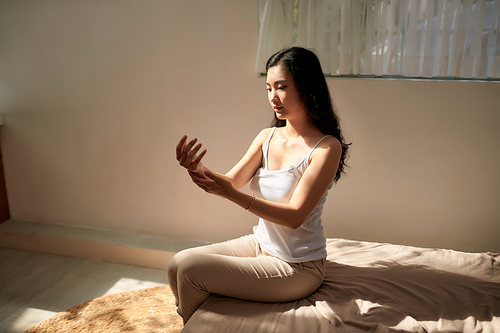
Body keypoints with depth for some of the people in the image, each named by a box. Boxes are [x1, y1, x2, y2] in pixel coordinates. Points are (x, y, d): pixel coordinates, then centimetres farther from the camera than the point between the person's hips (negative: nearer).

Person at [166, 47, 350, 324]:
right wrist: (198, 170, -28)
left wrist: (232, 195, -34)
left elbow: (294, 216, -24)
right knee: (176, 265, -2)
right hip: (260, 245, 6)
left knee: (191, 270, -14)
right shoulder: (267, 137, 2)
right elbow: (231, 181, -7)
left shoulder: (327, 147, -18)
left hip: (297, 267, -6)